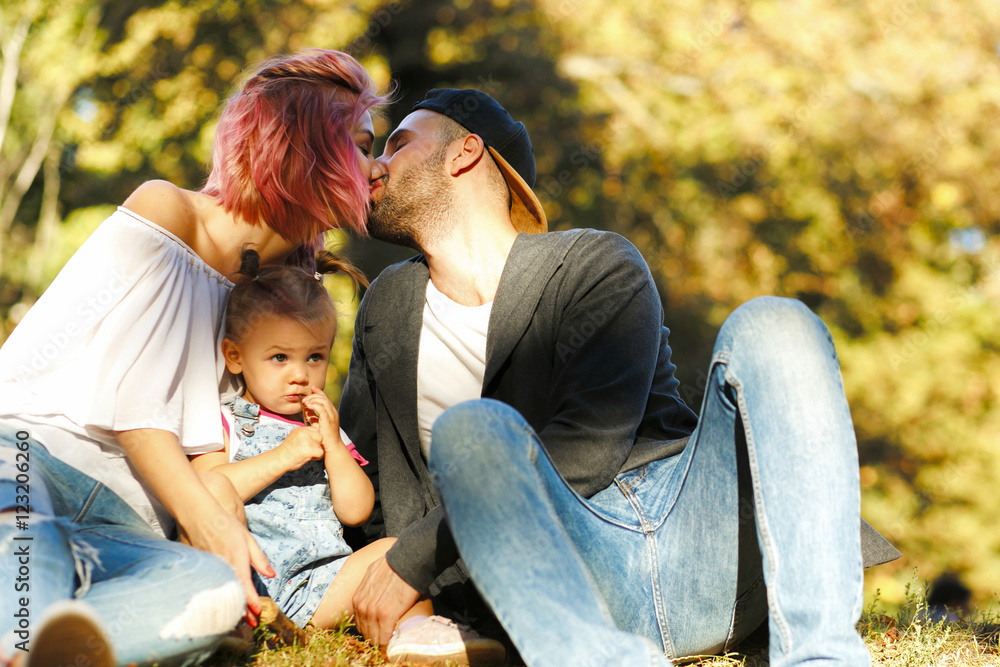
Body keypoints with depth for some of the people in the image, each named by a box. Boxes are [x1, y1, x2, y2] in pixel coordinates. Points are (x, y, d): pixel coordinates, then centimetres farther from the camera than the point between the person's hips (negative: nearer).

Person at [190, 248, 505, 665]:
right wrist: (282, 457, -12)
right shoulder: (224, 423, 10)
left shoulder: (324, 429, 23)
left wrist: (334, 447, 0)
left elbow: (355, 511, 12)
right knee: (222, 497, -31)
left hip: (315, 589, 5)